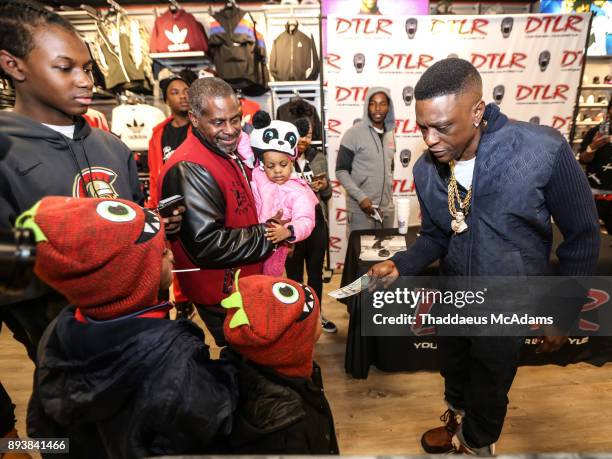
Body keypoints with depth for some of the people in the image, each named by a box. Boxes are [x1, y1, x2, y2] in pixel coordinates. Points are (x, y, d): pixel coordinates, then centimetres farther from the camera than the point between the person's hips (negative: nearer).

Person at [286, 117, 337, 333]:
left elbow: (327, 194, 12)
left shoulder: (319, 157, 5)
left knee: (316, 271, 17)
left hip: (317, 223, 5)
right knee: (294, 274, 10)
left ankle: (316, 313, 37)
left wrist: (324, 187, -10)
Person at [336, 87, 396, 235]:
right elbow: (341, 171, -10)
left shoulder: (390, 134, 10)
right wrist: (360, 197, -19)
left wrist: (388, 192, 15)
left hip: (387, 208, 6)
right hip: (360, 209, -5)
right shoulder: (354, 133, -8)